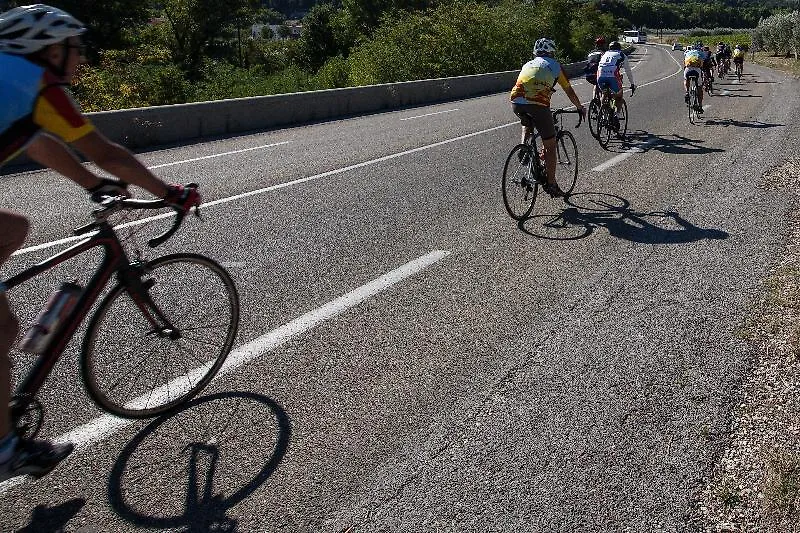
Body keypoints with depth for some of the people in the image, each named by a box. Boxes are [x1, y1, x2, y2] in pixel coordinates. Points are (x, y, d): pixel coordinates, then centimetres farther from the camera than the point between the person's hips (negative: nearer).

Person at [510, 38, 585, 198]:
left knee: (527, 124, 40)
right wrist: (580, 107, 41)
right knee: (550, 145, 9)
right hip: (538, 105, -4)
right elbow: (569, 91, 26)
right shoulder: (555, 66, 18)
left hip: (516, 103, 4)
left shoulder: (528, 64, 29)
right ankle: (551, 185, 13)